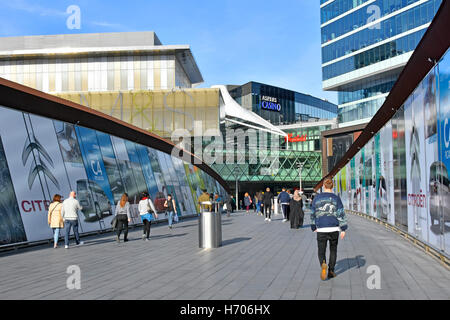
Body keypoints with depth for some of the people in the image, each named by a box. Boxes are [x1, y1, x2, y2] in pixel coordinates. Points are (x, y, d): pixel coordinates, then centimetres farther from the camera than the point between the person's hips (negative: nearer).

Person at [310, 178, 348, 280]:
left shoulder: (317, 198, 3)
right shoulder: (336, 198, -2)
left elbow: (313, 214, 9)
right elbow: (341, 214, -5)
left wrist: (314, 227, 19)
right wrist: (343, 229, -1)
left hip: (321, 229, 0)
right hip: (334, 229, 0)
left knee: (321, 251, 7)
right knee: (333, 250, 18)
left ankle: (323, 264, -24)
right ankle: (331, 271, 19)